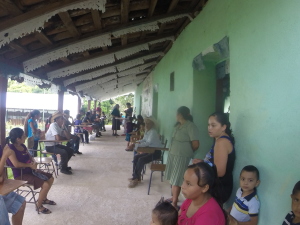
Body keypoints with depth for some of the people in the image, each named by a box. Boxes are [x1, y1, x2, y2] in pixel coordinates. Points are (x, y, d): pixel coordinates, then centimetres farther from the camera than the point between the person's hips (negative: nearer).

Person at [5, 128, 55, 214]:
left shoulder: (22, 146, 5)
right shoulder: (10, 148, -20)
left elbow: (29, 156, 16)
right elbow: (16, 164, -30)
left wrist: (34, 162, -7)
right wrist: (30, 165, -17)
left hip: (29, 170, 9)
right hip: (20, 175, -9)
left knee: (50, 178, 9)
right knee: (46, 184, -22)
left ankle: (43, 198, 29)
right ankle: (39, 206, 1)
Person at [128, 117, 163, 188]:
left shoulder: (153, 132, -19)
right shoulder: (147, 131, 9)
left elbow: (148, 143, -27)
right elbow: (144, 140, 18)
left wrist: (138, 145, -27)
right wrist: (139, 142, -2)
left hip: (156, 152, -9)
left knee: (141, 160, -24)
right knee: (136, 157, -1)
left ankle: (136, 178, -9)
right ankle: (136, 176, 3)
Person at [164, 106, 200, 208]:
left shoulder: (191, 126, -16)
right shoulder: (178, 125, 12)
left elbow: (195, 144, -17)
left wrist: (188, 152, 0)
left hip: (181, 157, -8)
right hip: (172, 154, 8)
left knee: (176, 180, -1)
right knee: (172, 178, 17)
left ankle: (174, 203, 10)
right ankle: (174, 197, 34)